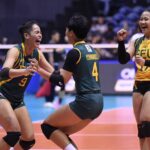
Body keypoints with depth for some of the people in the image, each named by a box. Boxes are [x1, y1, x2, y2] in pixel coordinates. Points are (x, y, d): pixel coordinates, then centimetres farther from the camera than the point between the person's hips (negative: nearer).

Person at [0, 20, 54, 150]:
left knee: (29, 139, 0)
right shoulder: (15, 51, -20)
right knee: (14, 133, -25)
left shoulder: (37, 53, -1)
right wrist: (24, 71, -55)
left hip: (18, 100, 7)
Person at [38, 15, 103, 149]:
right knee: (61, 133, 18)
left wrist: (39, 70, -5)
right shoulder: (92, 50, 15)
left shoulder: (75, 52, -9)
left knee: (47, 126, 4)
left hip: (85, 102, -8)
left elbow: (61, 81, -10)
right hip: (98, 102, 8)